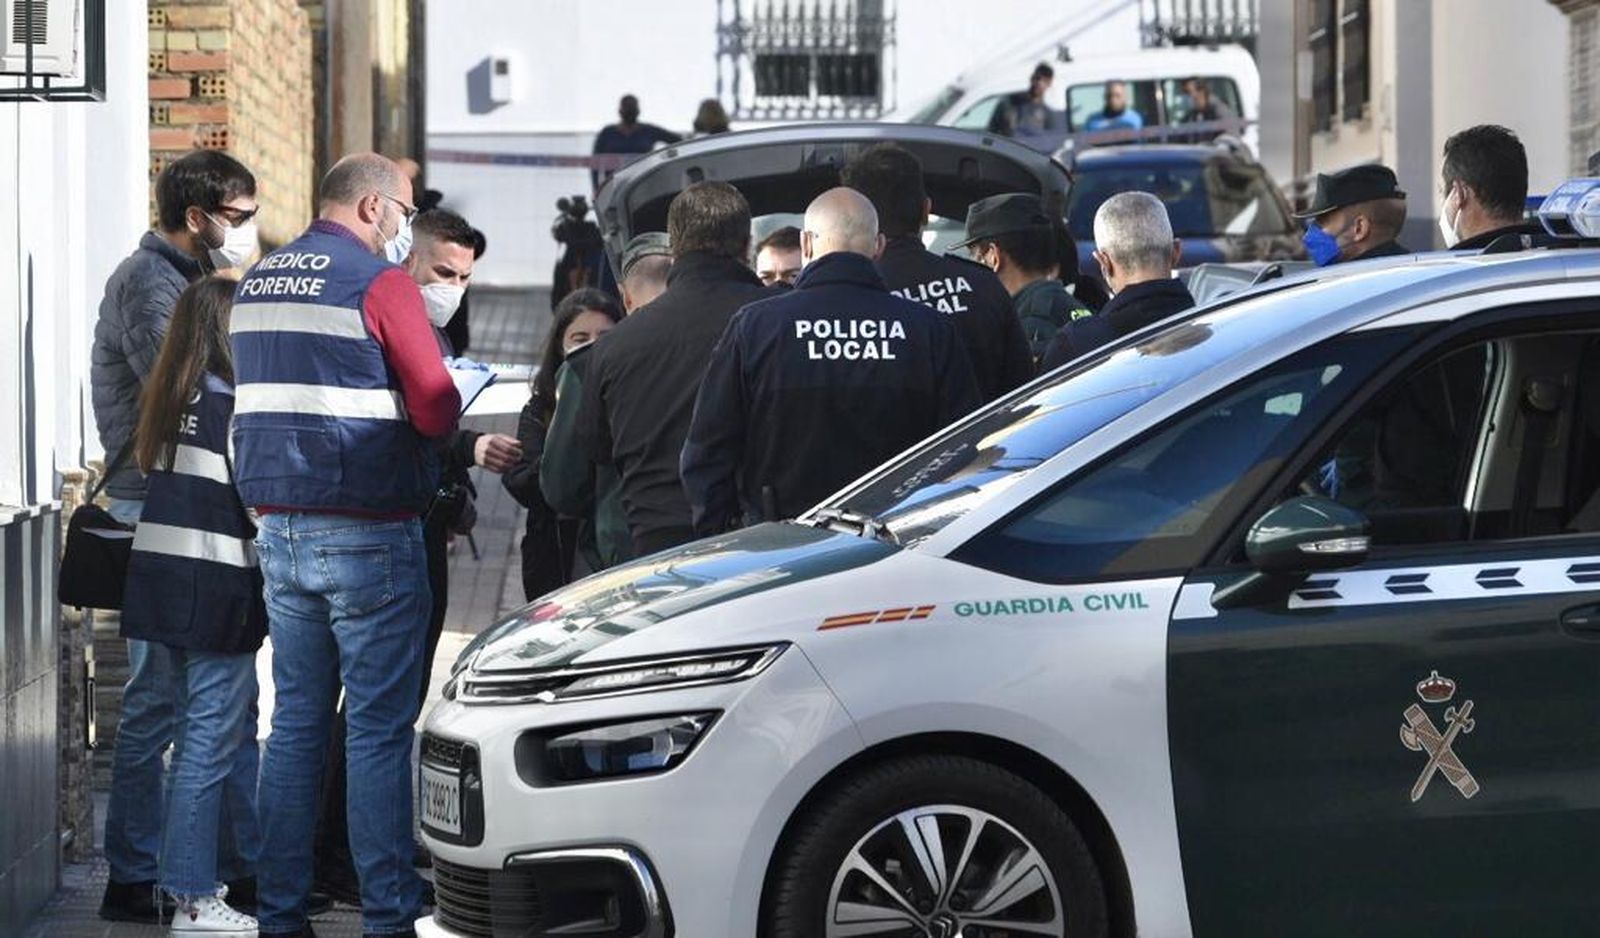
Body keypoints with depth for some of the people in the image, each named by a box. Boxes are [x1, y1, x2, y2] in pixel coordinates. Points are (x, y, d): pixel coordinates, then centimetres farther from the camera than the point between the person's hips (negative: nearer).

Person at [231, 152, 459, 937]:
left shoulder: (256, 282, 12)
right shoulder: (378, 281, -11)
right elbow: (436, 408, -14)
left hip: (279, 527, 7)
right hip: (366, 531, -7)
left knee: (295, 720, 12)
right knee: (379, 727, -3)